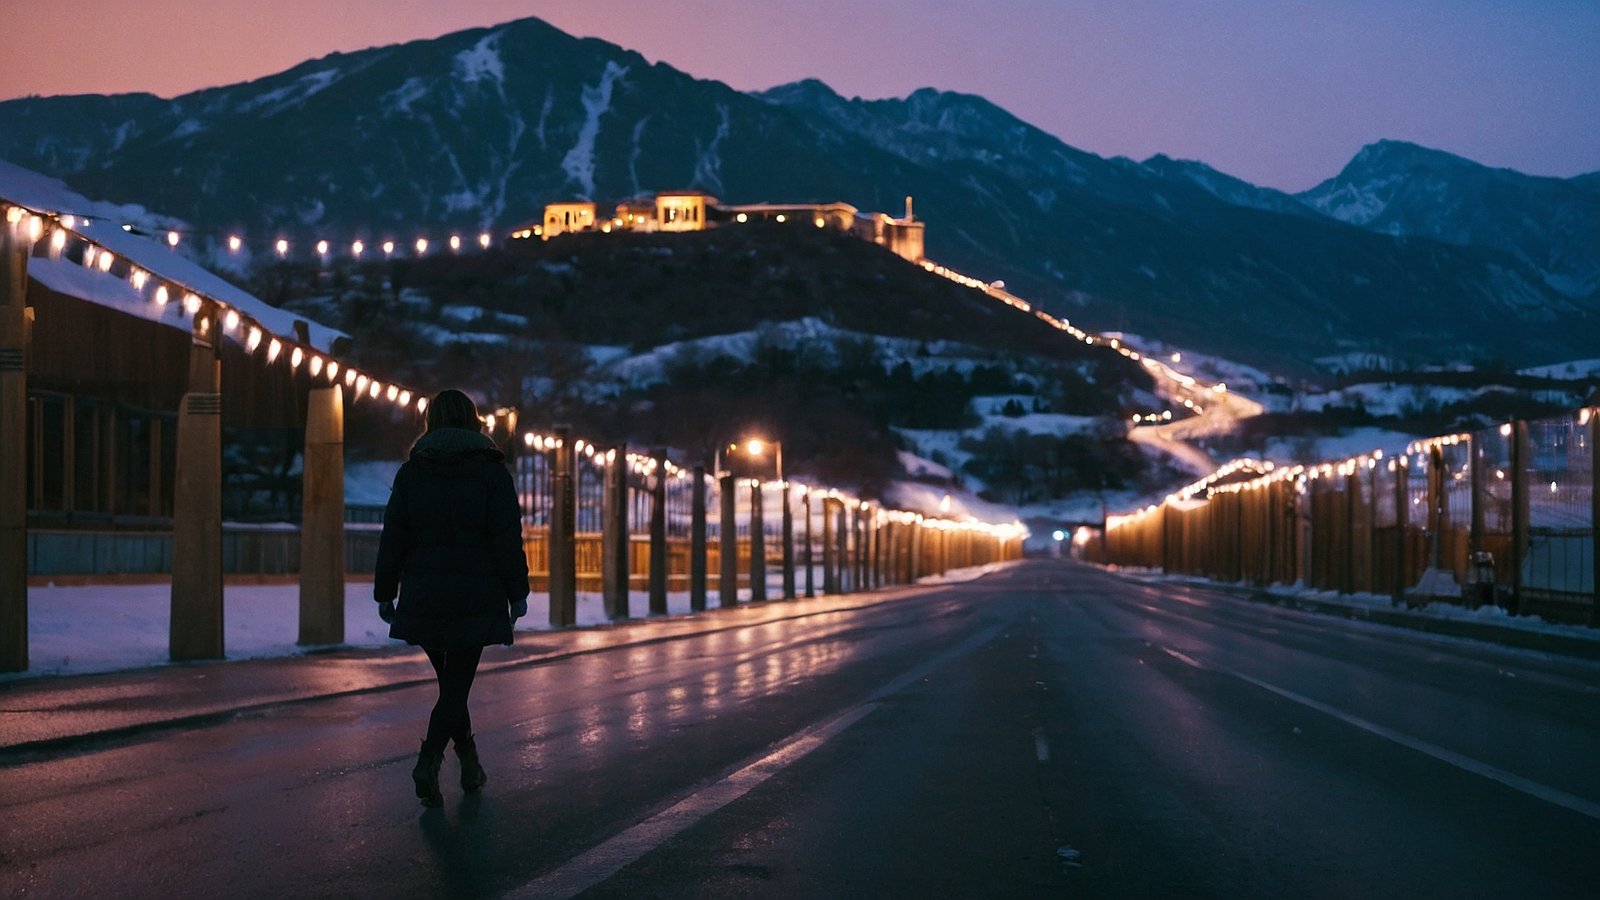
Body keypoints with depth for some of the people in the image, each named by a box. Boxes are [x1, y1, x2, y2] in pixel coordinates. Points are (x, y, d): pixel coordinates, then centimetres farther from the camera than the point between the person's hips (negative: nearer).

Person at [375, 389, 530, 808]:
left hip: (424, 596, 3)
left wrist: (385, 592, 8)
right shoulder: (490, 470, -3)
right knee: (457, 684, 0)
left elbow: (394, 537, 2)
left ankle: (470, 764, 28)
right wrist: (517, 592, 0)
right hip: (477, 596, -3)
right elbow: (507, 537, -7)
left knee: (450, 679, 18)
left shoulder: (412, 471, 3)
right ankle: (428, 761, -18)